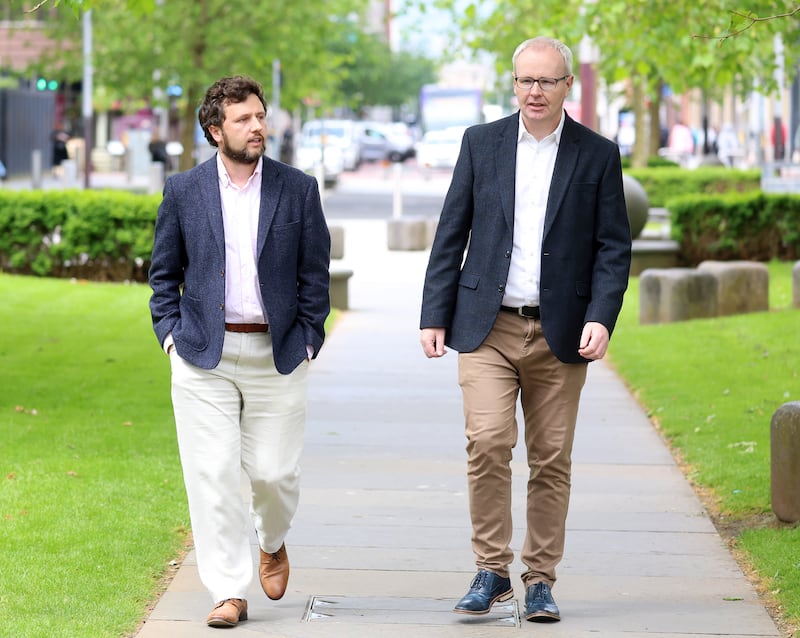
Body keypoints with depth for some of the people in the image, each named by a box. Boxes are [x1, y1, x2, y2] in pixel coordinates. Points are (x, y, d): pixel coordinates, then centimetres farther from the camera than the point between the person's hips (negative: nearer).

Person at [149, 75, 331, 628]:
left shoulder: (299, 189, 3)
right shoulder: (184, 190, 4)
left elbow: (315, 272, 7)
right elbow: (164, 271, 12)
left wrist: (308, 338, 1)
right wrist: (170, 331, 2)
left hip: (278, 355, 0)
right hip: (204, 355, 0)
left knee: (274, 471, 1)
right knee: (213, 474, -4)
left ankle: (273, 542, 35)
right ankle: (229, 592, 2)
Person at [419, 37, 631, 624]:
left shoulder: (598, 155, 3)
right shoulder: (481, 143, 7)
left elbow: (614, 247, 2)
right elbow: (451, 234, 8)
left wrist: (602, 318, -12)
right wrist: (435, 315, 2)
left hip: (560, 333, 0)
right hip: (488, 327, 0)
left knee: (552, 460, 3)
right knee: (488, 443, -14)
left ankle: (541, 581, 13)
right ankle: (492, 571, -3)